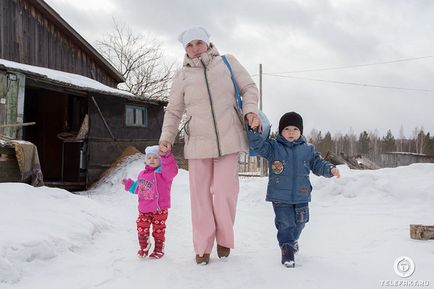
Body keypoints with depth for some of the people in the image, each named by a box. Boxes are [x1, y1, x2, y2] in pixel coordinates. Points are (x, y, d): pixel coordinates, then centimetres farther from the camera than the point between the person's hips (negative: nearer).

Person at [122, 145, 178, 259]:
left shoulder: (163, 172, -11)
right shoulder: (142, 174, 11)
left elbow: (172, 170, -34)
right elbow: (138, 187, 25)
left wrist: (166, 155, -43)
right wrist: (128, 184, 17)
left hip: (159, 210, -5)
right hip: (144, 210, 6)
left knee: (158, 230, 8)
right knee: (142, 229, 8)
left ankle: (158, 249, 24)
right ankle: (143, 248, 26)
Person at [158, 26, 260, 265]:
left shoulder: (227, 63, 6)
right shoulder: (182, 77, 8)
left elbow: (249, 88, 9)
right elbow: (173, 112, 11)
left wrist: (250, 110, -10)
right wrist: (166, 137, -2)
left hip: (228, 140, -1)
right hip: (198, 143, 1)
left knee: (225, 193, -4)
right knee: (201, 195, 4)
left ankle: (224, 239, 19)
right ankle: (203, 246, 18)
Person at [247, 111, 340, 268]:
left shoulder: (308, 149, 4)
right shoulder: (273, 147, -3)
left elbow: (318, 164, 9)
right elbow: (258, 144, -14)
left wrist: (330, 169, -8)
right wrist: (254, 130, -30)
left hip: (301, 196, 3)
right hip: (280, 196, -3)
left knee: (299, 222, 16)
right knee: (285, 222, -3)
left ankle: (293, 239, 44)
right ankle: (287, 248, 13)